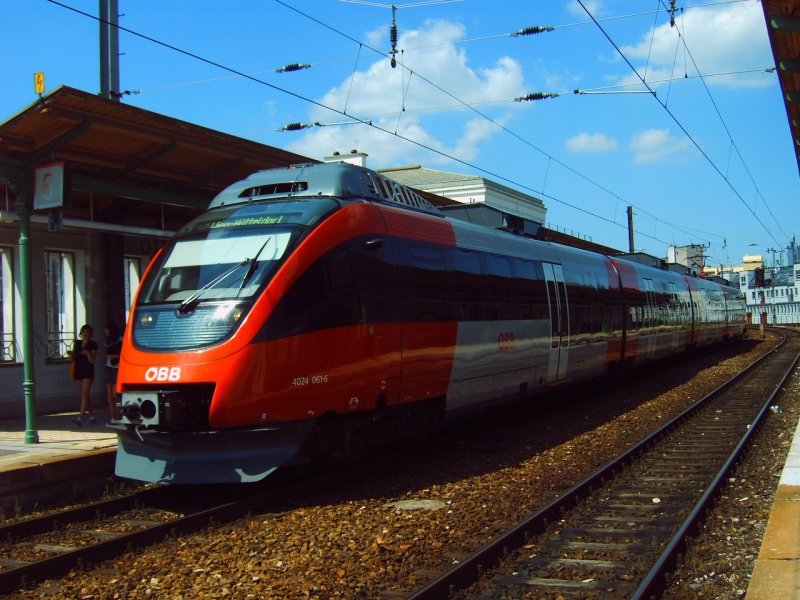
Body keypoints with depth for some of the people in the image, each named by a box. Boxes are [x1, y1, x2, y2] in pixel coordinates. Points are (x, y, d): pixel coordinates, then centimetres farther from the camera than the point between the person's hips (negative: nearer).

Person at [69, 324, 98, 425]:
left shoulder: (93, 344, -4)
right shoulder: (77, 343, 12)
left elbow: (92, 360, -8)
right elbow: (73, 358, 13)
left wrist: (87, 353, -24)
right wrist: (71, 354, -8)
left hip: (88, 371, -6)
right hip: (78, 370, 6)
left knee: (84, 394, -14)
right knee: (84, 395, 10)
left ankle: (80, 418, -23)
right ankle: (92, 415, 22)